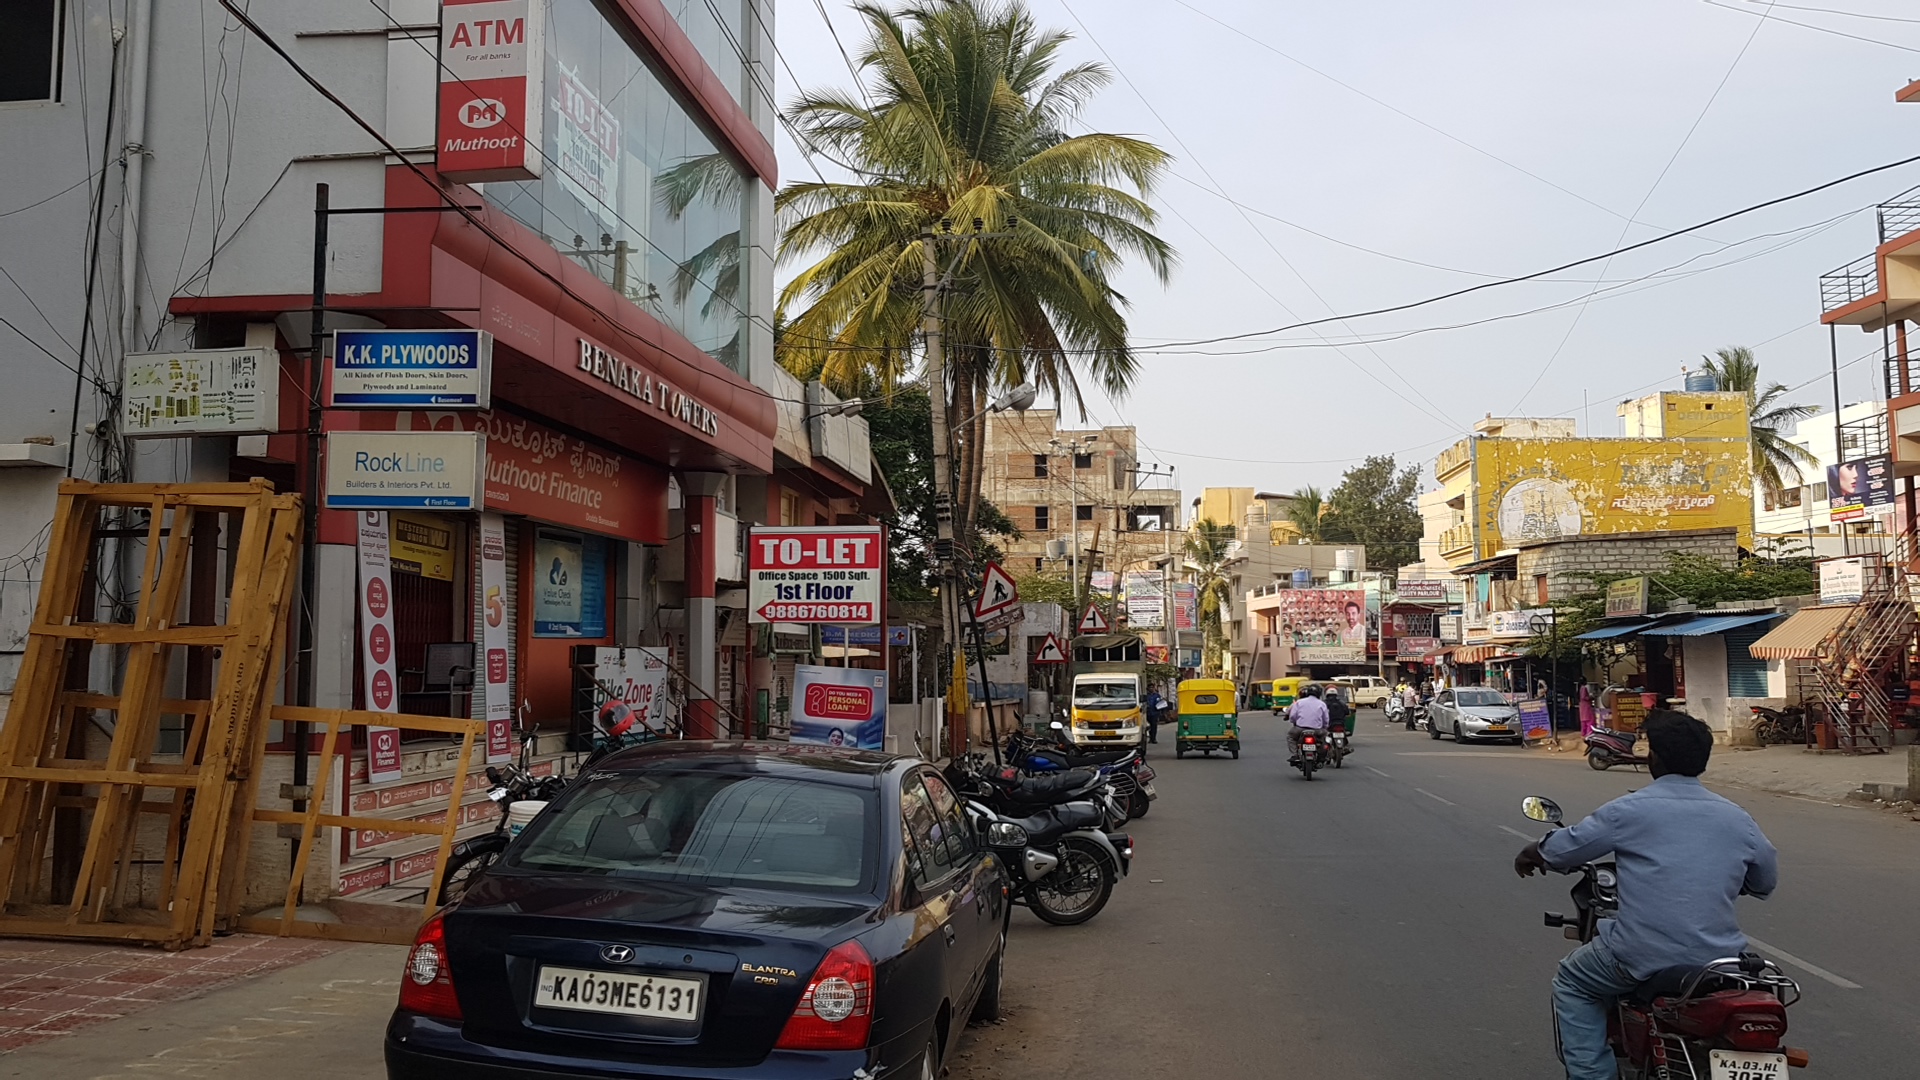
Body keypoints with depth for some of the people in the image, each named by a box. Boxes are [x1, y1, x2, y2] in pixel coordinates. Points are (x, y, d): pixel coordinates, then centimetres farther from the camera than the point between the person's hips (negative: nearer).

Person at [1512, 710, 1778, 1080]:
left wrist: (1532, 853, 25)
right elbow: (1766, 880, 19)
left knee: (1573, 982, 21)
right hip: (1720, 960, 4)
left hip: (1644, 959, -4)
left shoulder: (1629, 810, -7)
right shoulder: (1736, 818, 4)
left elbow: (1564, 848, 3)